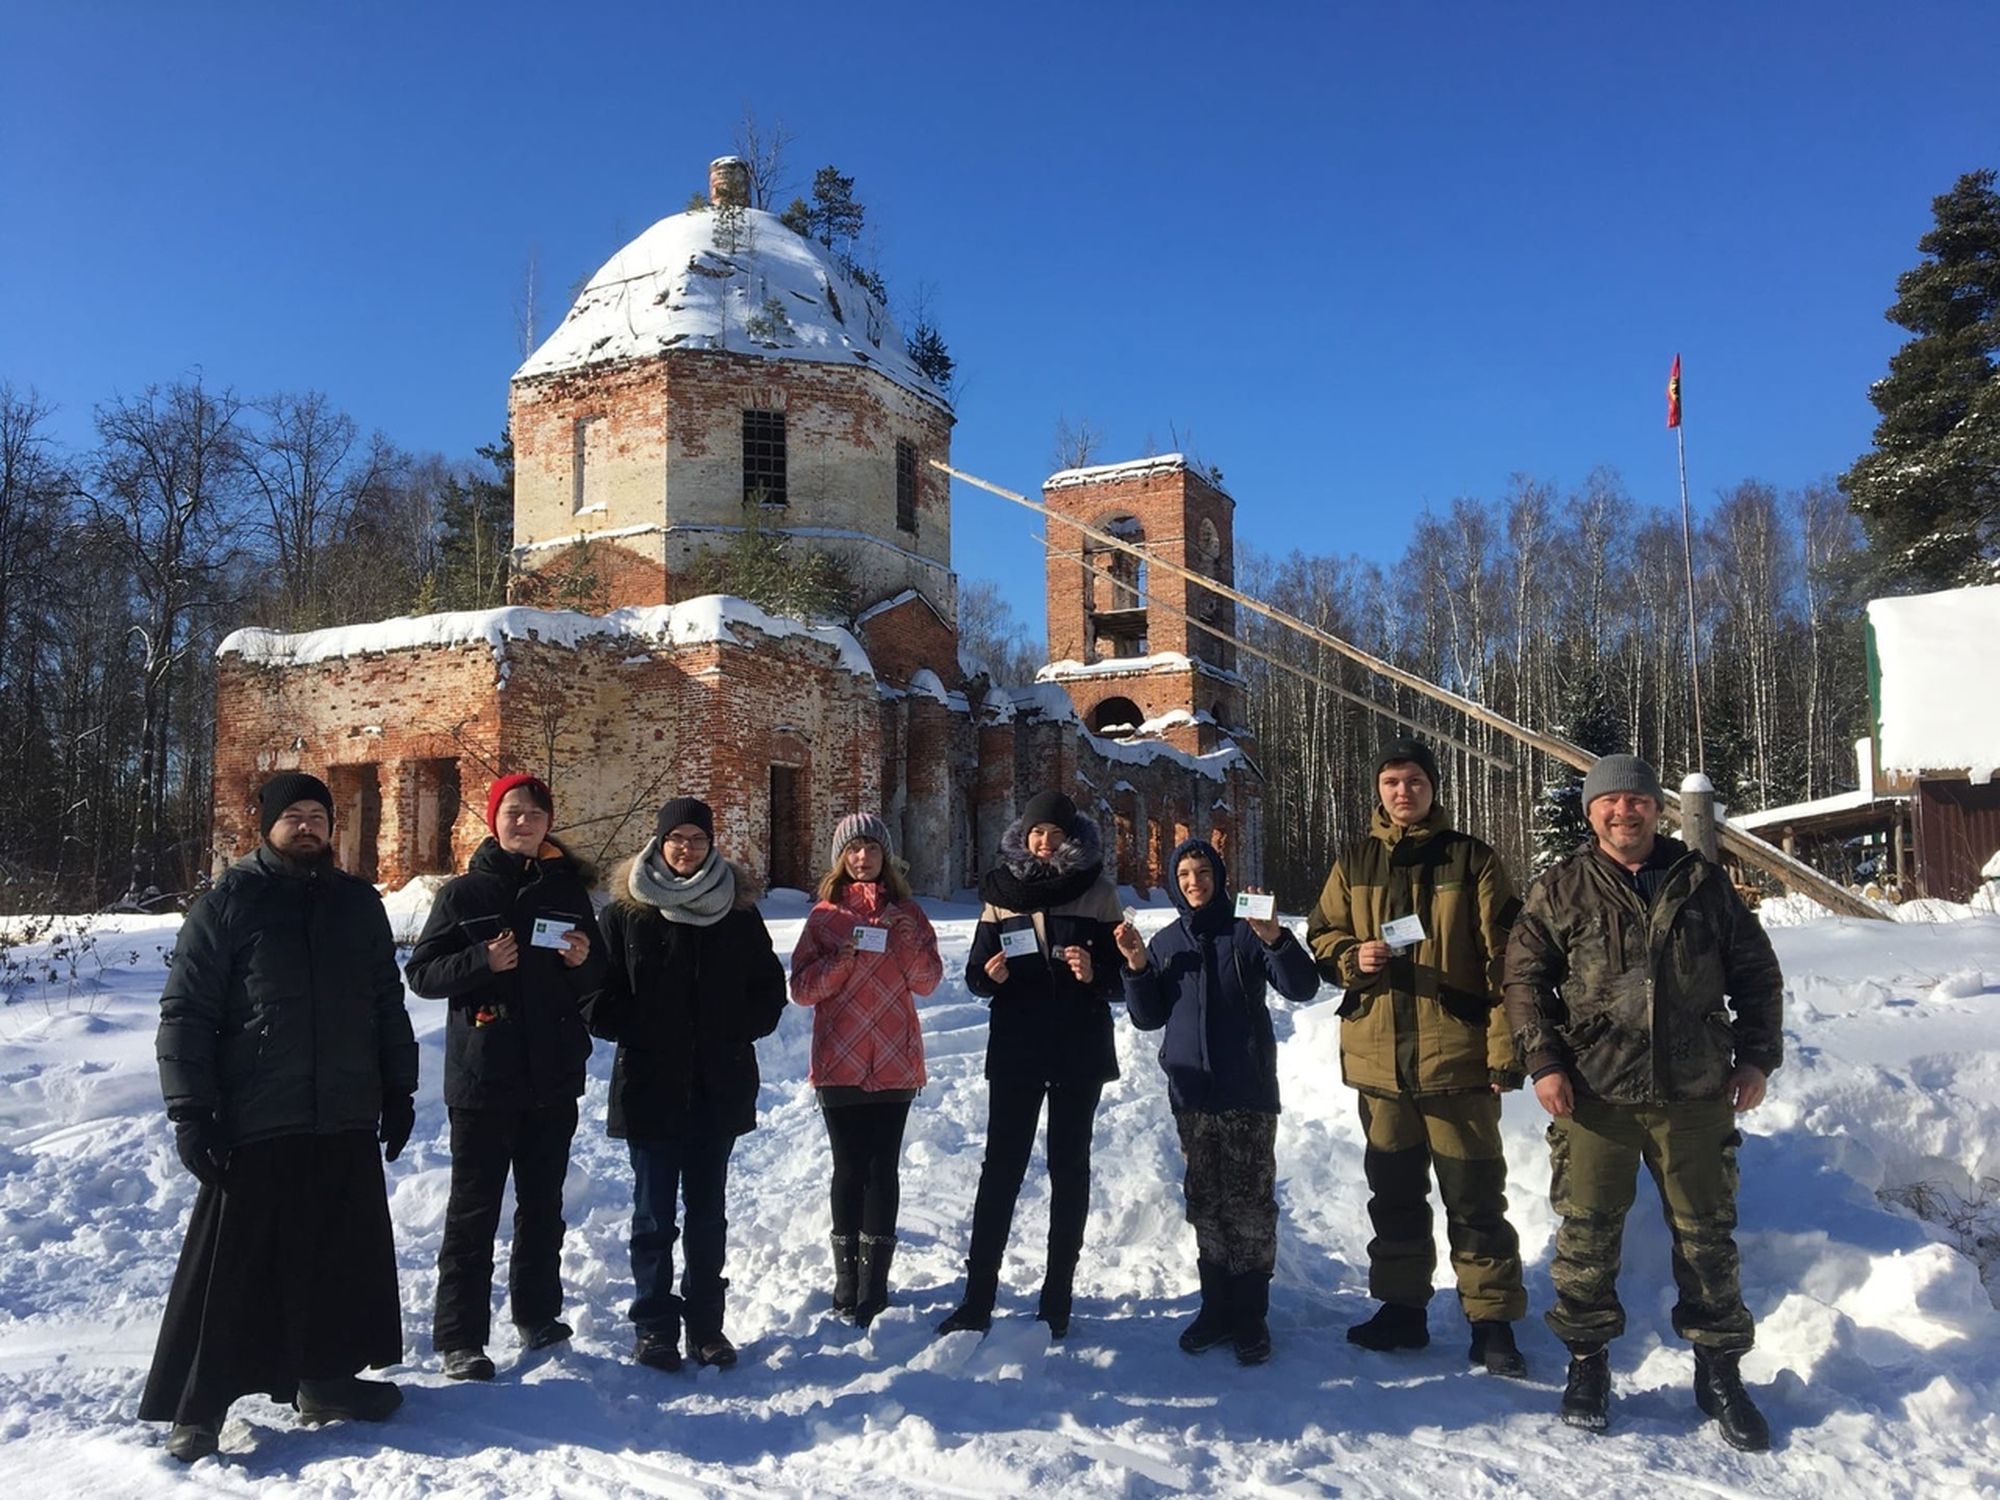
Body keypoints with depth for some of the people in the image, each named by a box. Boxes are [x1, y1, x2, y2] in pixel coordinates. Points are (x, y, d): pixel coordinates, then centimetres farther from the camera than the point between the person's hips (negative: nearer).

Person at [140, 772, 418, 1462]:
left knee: (344, 1257, 12)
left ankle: (326, 1377, 27)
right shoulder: (226, 903, -3)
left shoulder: (359, 903, 10)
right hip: (254, 1126, -4)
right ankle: (195, 1408, 14)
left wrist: (398, 1091, 13)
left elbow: (388, 1005, 16)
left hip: (347, 1123, 5)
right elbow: (185, 1012, -5)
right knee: (230, 1270, 1)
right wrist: (191, 1110, -12)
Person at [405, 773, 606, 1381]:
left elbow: (596, 978, 14)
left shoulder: (568, 889, 8)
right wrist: (483, 962, -19)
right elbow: (421, 972, -3)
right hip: (483, 1075, -3)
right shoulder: (465, 892, -1)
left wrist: (584, 961, -9)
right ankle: (459, 1336, 10)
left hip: (553, 1076, 3)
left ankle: (537, 1313, 30)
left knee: (543, 1204, 15)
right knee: (474, 1211, 1)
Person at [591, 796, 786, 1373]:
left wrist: (740, 1032, -5)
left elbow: (769, 988, 8)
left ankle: (706, 1326, 23)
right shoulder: (626, 911, -2)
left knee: (707, 1212, 11)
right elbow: (601, 994, -2)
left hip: (719, 1085, 2)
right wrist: (633, 1033, -12)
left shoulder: (738, 909, 4)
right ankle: (654, 1328, 18)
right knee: (654, 1215, 6)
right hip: (649, 1085, -2)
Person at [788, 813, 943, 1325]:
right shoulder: (825, 914, 4)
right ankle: (847, 1280, 13)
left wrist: (907, 940, -15)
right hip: (840, 1061, 0)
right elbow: (802, 988, -2)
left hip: (895, 1061, 1)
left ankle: (874, 1281, 5)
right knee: (849, 1169, 4)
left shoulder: (907, 913, 7)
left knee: (882, 1169, 0)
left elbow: (928, 982, 1)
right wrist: (844, 957, -16)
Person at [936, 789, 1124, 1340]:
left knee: (1069, 1169, 6)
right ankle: (977, 1299, 7)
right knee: (1001, 1168, 0)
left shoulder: (1096, 892, 0)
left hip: (1079, 1051, 0)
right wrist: (989, 975, -15)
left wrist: (1094, 973, -19)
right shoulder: (1001, 890, 4)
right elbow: (976, 975, 7)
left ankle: (1057, 1300, 15)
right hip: (1015, 1048, 1)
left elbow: (1121, 977, 1)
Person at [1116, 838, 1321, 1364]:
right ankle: (1216, 1306, 18)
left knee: (1251, 1203, -3)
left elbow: (1303, 987, -10)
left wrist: (1277, 940, -27)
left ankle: (1250, 1314, 4)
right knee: (1206, 1204, 9)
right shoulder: (1165, 942, 11)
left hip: (1248, 1091, -4)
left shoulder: (1246, 932, -1)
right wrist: (1137, 967, -4)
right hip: (1192, 1093, 4)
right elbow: (1149, 1017, 11)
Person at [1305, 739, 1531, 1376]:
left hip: (1456, 1056, -4)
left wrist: (1506, 1048, -10)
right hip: (1379, 1058, 4)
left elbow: (1504, 959, -5)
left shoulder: (1471, 860, -3)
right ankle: (1401, 1306, 28)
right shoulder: (1355, 864, 8)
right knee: (1393, 1190, 15)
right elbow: (1322, 934, 15)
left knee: (1474, 1194, 2)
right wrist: (1352, 958, -8)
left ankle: (1492, 1320, 15)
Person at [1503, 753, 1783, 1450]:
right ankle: (1587, 1361, 21)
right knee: (1587, 1233, 5)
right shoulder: (1560, 889, 2)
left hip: (1695, 1095, 1)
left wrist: (1756, 1056, 5)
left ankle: (1718, 1372, 26)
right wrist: (1544, 1061, -6)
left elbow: (1757, 974, 12)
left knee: (1707, 1235, 10)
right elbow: (1525, 977, 1)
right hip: (1594, 1095, -1)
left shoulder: (1704, 884, 6)